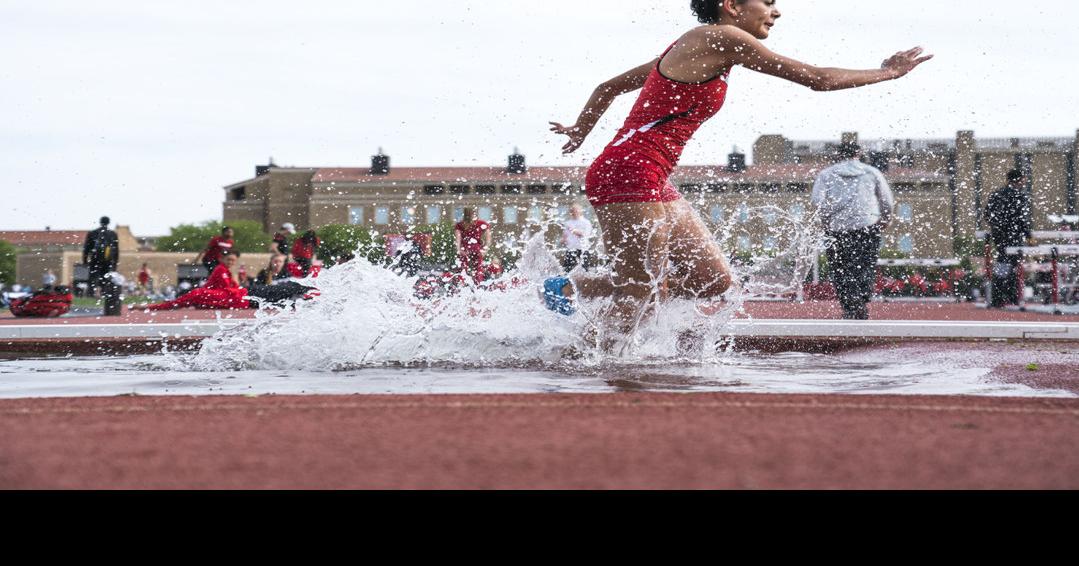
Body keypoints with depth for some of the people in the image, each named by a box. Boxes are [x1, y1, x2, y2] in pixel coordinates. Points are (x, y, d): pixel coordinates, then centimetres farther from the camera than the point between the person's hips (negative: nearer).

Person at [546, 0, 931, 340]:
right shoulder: (722, 39, -9)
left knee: (714, 282, 6)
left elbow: (609, 87, 26)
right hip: (629, 176, -10)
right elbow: (817, 78, -7)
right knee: (638, 294, -8)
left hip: (653, 183, 10)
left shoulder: (692, 48, 19)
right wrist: (889, 72, 4)